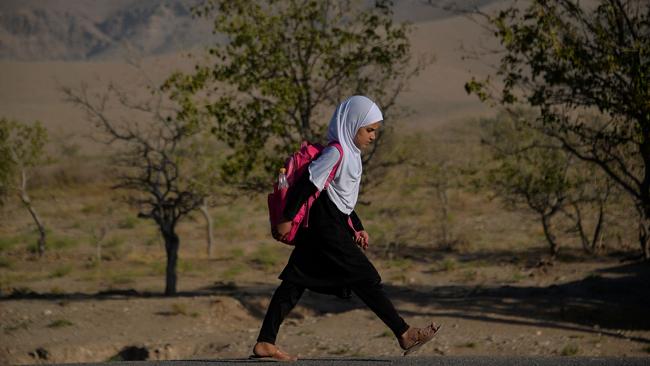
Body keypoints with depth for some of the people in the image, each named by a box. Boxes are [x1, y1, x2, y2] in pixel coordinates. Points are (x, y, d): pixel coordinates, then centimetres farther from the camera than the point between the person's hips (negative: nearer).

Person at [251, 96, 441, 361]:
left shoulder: (350, 154, 17)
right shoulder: (336, 152, -15)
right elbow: (307, 183, -20)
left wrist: (357, 229, 21)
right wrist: (287, 218, -20)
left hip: (318, 231, 10)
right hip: (327, 230, -10)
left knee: (295, 284, 6)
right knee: (366, 279, -4)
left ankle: (265, 343, 4)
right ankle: (404, 335, 2)